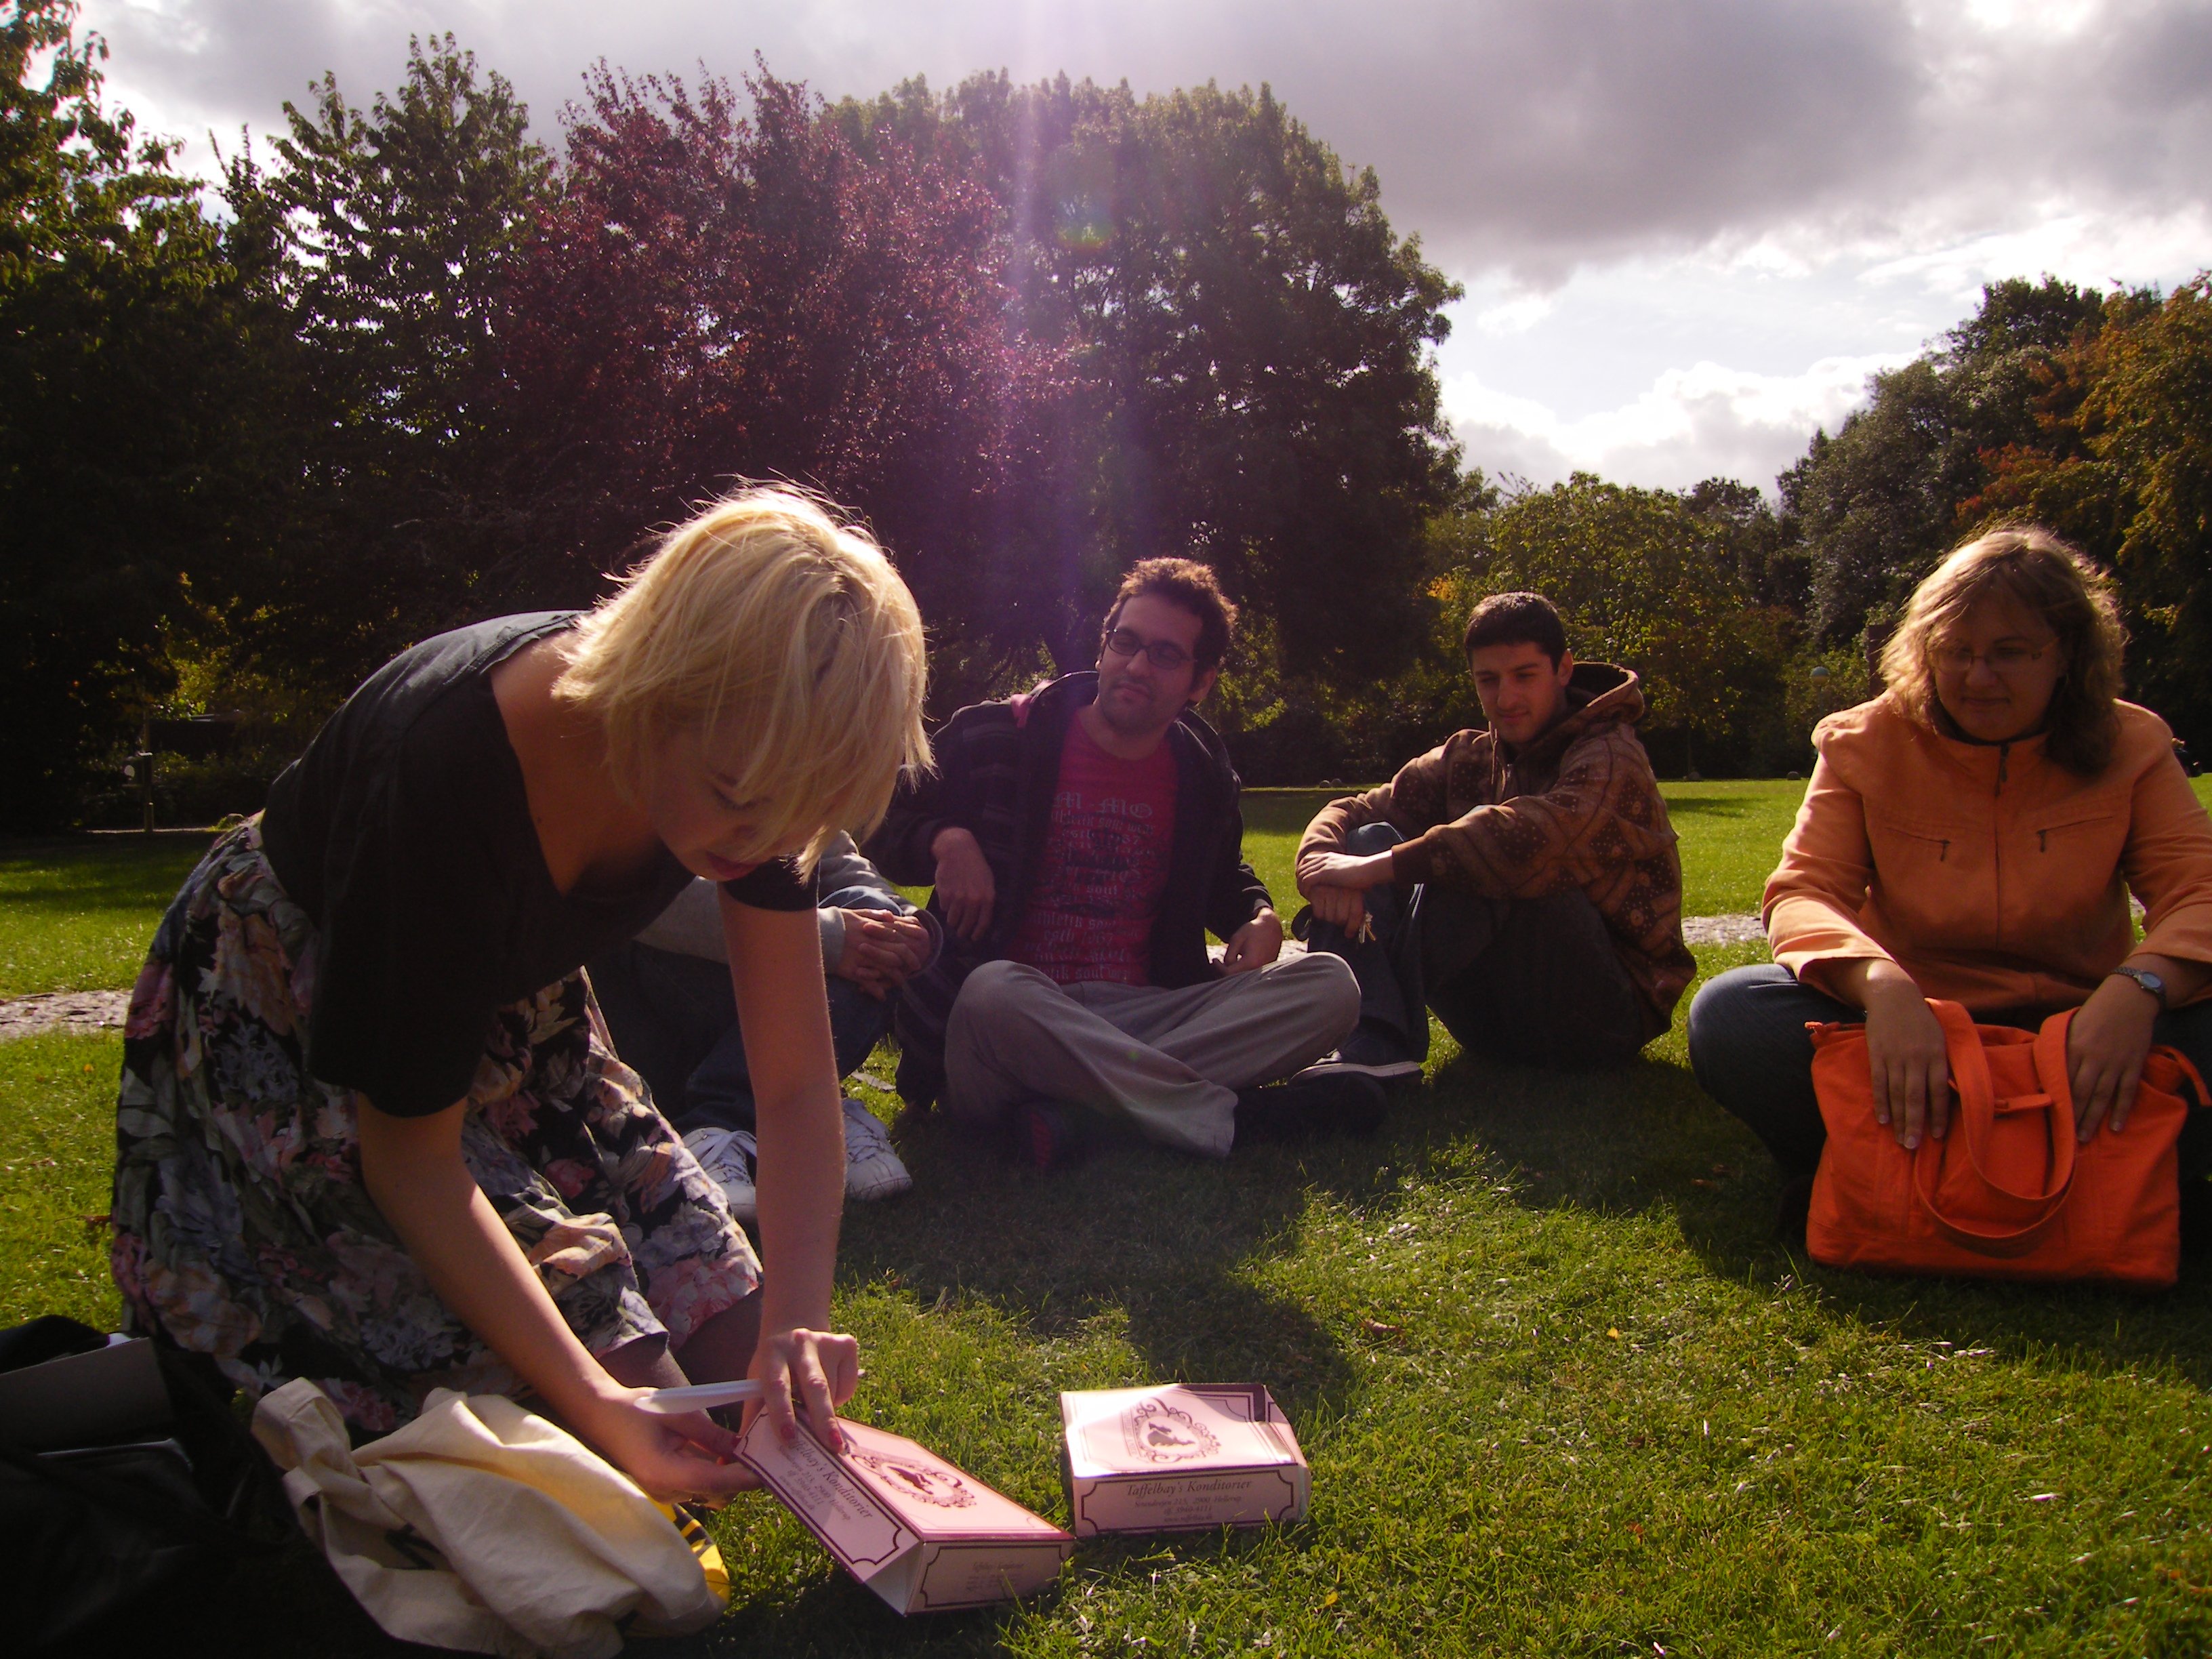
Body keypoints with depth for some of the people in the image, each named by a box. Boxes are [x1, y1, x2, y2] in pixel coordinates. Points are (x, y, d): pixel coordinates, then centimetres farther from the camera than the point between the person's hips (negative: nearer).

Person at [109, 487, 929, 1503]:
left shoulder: (748, 748, -24)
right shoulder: (451, 771, -40)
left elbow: (798, 1083, -19)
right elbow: (410, 1153, -29)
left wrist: (794, 1324, -33)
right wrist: (597, 1405, -35)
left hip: (509, 1001, 6)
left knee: (731, 1355, -3)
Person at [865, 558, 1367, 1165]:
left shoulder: (1202, 776, 13)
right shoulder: (996, 739, 1)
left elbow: (1223, 877, 32)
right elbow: (885, 830, 11)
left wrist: (1260, 916, 8)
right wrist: (947, 840, -12)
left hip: (1140, 1019, 4)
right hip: (1023, 1009, -4)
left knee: (1329, 987, -16)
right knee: (993, 992, -41)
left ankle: (1079, 1109, -28)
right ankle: (1224, 1113, -28)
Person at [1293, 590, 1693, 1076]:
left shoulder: (1609, 757, -11)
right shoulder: (1468, 759, 9)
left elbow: (1539, 836, -33)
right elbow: (1353, 812, 0)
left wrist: (1383, 867, -31)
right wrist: (1322, 861, -24)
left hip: (1607, 1013, -6)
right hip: (1496, 1025, 6)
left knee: (1488, 852, -28)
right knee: (1370, 838, -9)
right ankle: (1373, 1043, -31)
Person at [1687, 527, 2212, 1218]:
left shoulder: (2131, 747, 3)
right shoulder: (1866, 744, 0)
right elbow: (1802, 892, -11)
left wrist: (2139, 986, -32)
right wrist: (1881, 983, -34)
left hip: (2074, 1037, 1)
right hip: (1914, 1033, -1)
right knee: (1730, 1016, -28)